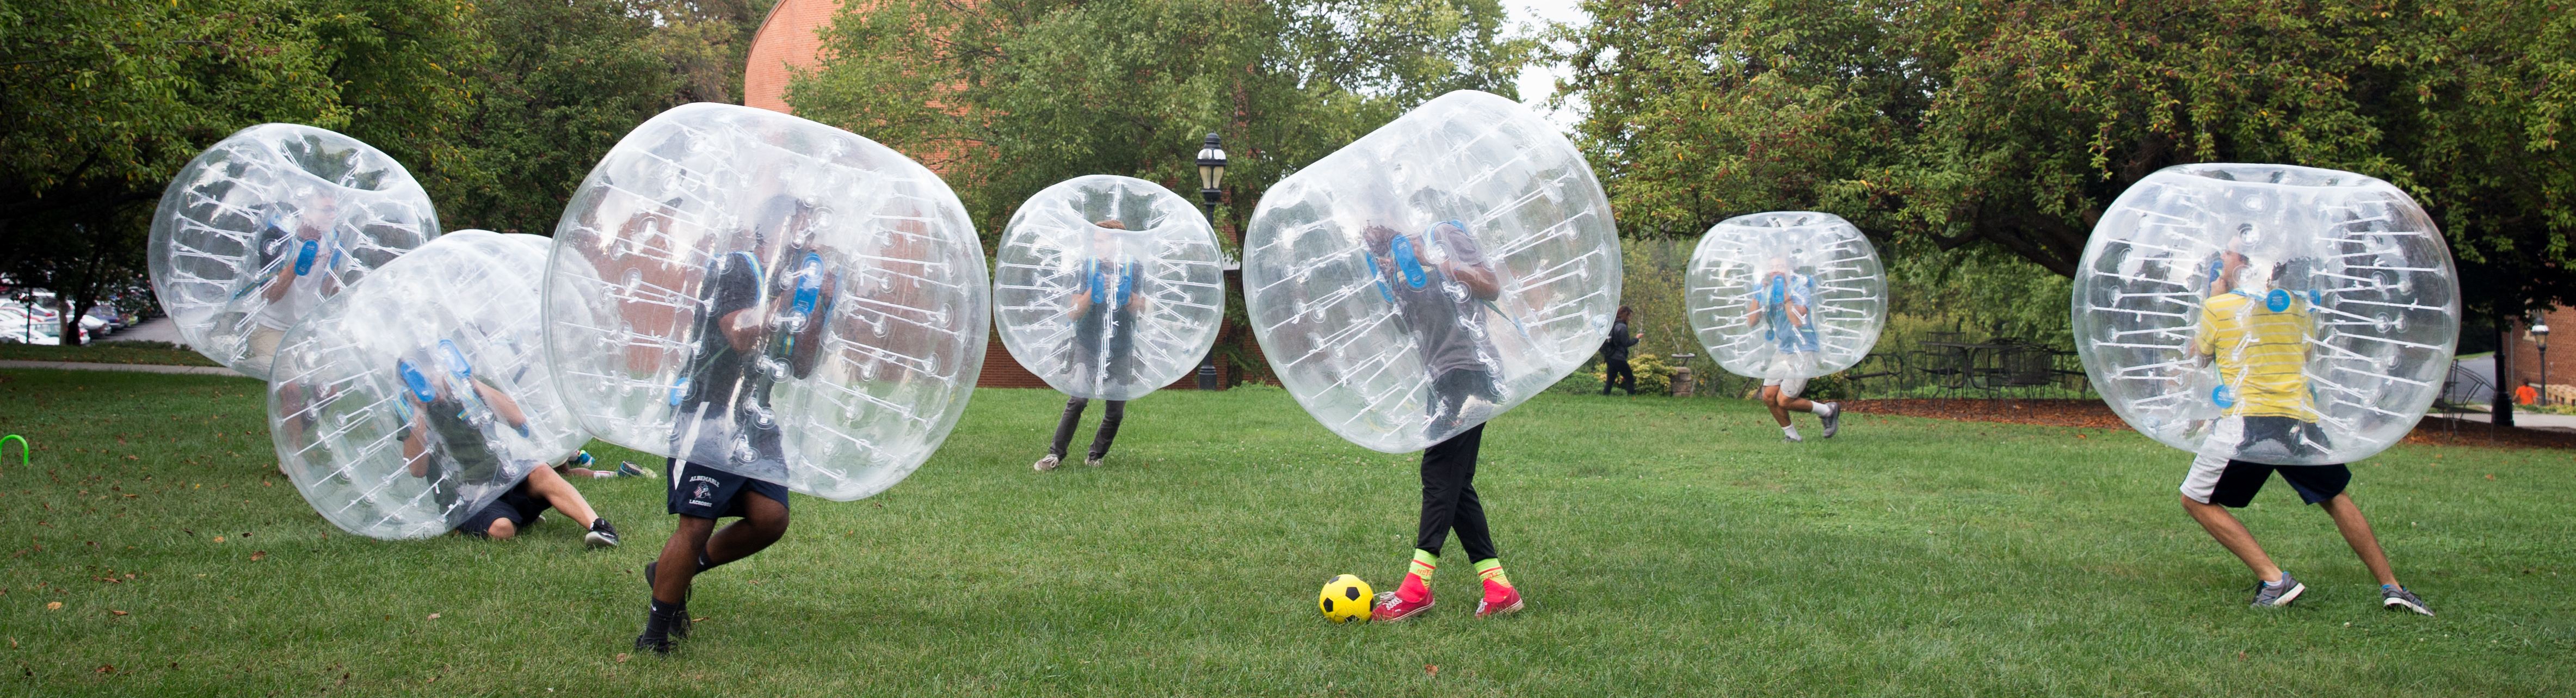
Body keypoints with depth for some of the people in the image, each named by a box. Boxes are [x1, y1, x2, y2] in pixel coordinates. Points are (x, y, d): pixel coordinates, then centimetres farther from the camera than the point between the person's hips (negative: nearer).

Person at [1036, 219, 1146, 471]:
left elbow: (1140, 312, 1)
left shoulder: (1133, 269, 1)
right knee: (1078, 399, -17)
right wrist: (1093, 292, -20)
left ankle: (1095, 456, 20)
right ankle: (1055, 454, -10)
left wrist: (1123, 292, -17)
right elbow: (1073, 314, -5)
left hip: (1121, 350, 2)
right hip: (1088, 346, -2)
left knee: (1116, 410, 3)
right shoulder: (1088, 268, -2)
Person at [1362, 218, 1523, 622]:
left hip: (1469, 369, -9)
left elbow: (1492, 288, -7)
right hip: (1442, 377, 9)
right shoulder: (1390, 263, 21)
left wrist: (1436, 262, -15)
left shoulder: (1444, 236, 1)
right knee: (1455, 486, 4)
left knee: (1440, 472, -15)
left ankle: (1418, 585, -18)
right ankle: (1499, 589, 6)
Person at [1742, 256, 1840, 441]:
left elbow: (1798, 321, -29)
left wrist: (1785, 296, -28)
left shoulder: (1800, 290, -14)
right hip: (1782, 350, 7)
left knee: (1784, 401, -9)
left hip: (1803, 351, -7)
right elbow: (1751, 322, -5)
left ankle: (1829, 411, 12)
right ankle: (1791, 435, 18)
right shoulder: (1768, 292, 4)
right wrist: (1757, 295, -13)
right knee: (1769, 396, -2)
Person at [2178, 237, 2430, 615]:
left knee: (2197, 501, 7)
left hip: (2247, 424, -5)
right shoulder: (2299, 307, 13)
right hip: (2300, 422, 5)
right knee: (2336, 500, 22)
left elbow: (2198, 355, 17)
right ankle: (2391, 586, 22)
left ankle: (2274, 580, -3)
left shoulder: (2219, 307, 0)